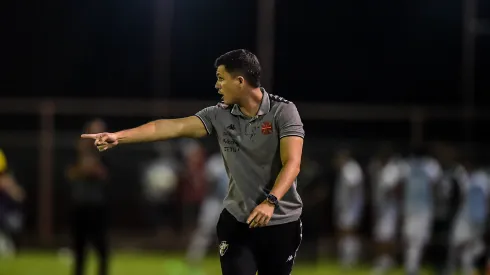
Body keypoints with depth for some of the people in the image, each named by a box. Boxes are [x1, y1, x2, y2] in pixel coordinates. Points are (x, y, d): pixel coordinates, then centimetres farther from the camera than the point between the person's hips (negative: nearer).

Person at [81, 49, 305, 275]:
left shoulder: (283, 111, -11)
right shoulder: (219, 115, 0)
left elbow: (292, 163, -21)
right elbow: (173, 127, -6)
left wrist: (270, 202, -36)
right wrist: (118, 137, -15)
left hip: (281, 223, -2)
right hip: (237, 221, 3)